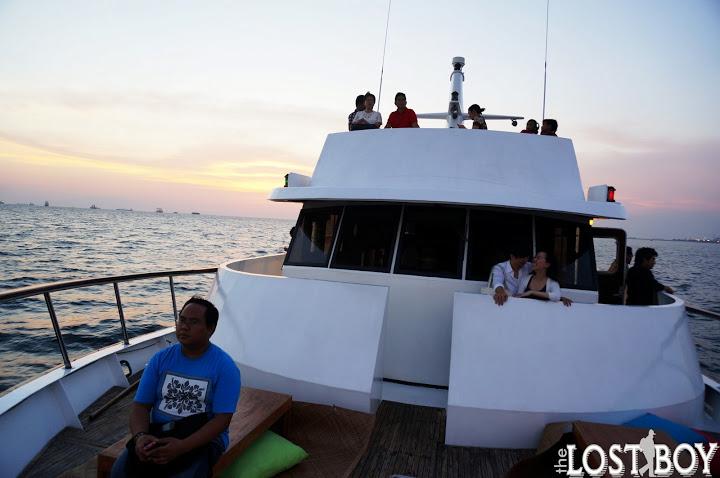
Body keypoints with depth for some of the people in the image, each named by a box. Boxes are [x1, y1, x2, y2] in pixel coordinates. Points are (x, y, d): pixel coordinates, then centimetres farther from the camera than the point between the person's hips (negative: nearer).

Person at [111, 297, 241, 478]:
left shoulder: (225, 367, -10)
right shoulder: (160, 358, 3)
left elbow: (222, 419, -13)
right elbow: (140, 405, 2)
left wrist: (182, 446, -26)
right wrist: (140, 436, -19)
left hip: (203, 439, -3)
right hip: (156, 434, 3)